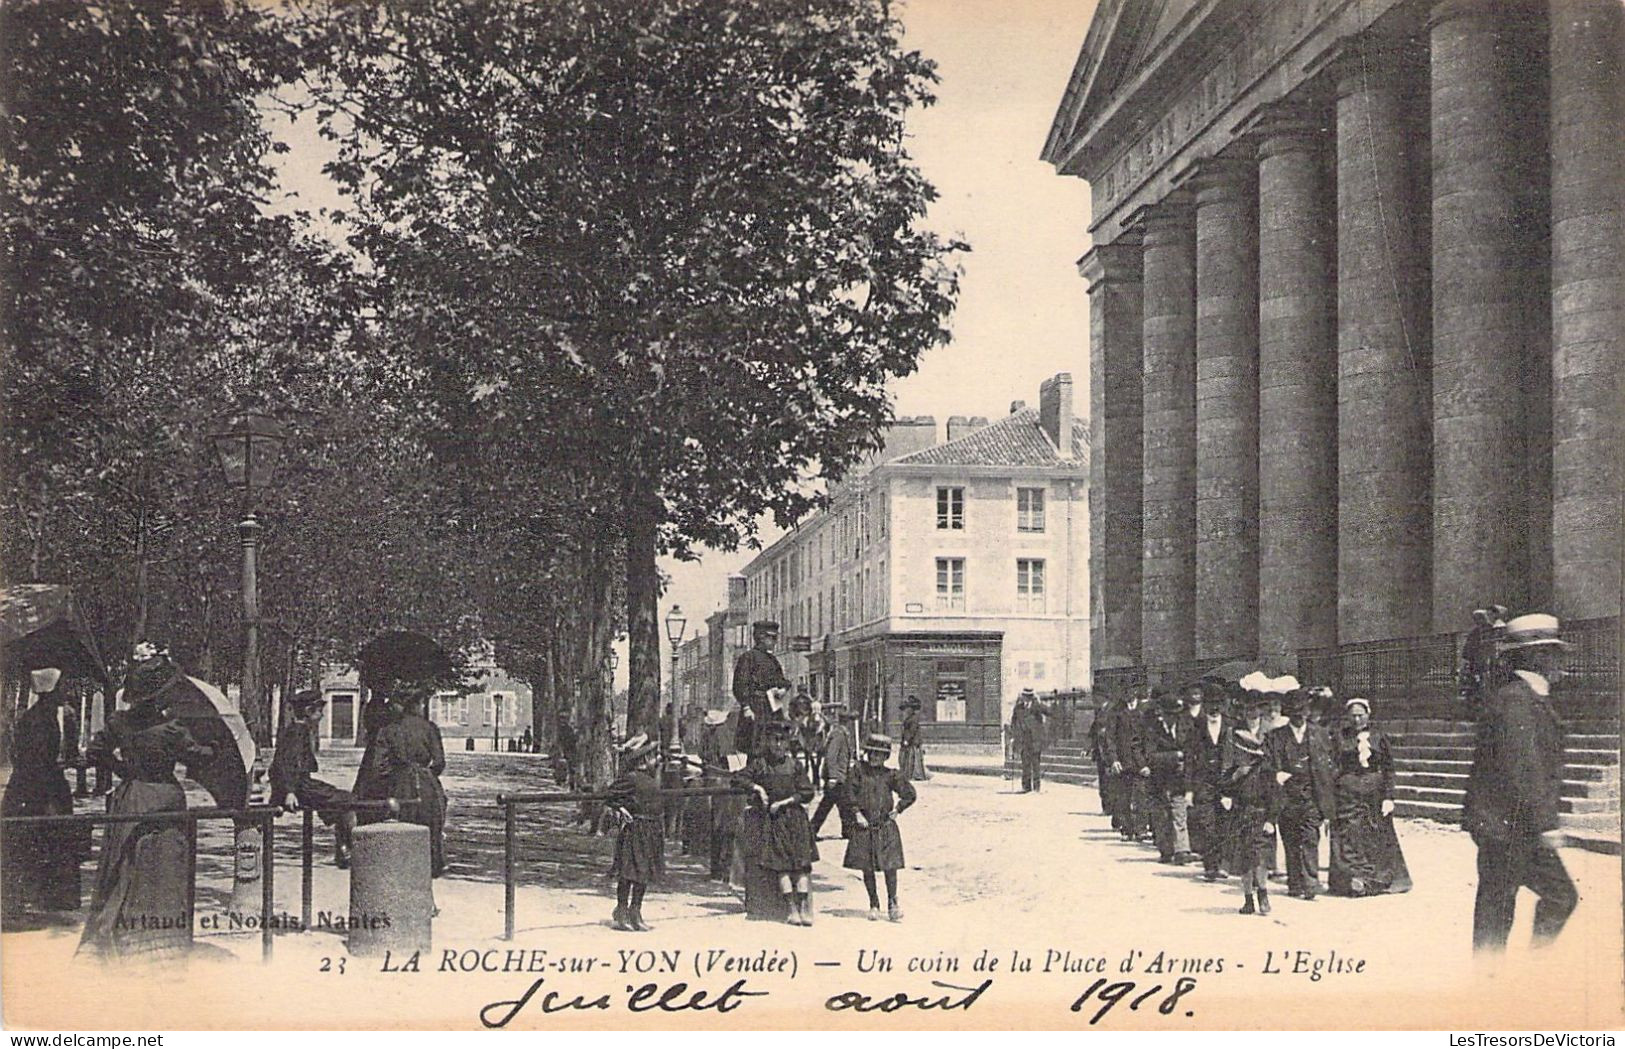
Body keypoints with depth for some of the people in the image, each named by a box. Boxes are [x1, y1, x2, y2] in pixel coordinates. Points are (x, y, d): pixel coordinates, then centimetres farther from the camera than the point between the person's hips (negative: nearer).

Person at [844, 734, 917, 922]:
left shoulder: (891, 774, 1)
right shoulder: (860, 769, 0)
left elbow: (910, 794, 10)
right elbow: (850, 793, 0)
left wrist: (897, 810, 4)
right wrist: (857, 813, -8)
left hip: (886, 827, 0)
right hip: (864, 827, 1)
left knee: (890, 867, -5)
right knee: (867, 869, 5)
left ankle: (892, 903, 8)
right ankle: (874, 905, 18)